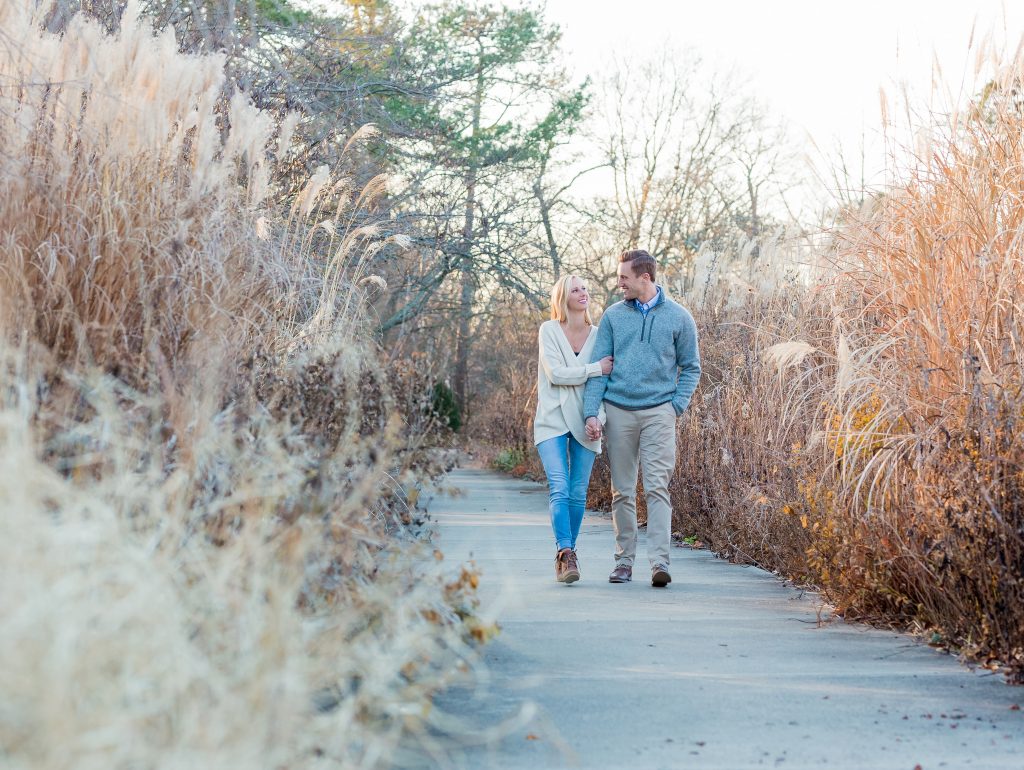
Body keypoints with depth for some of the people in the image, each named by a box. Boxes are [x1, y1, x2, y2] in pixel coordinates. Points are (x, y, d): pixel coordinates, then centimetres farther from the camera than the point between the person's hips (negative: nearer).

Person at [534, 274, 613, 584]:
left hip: (585, 424, 3)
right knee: (559, 489, -15)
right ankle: (566, 553, -19)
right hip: (553, 421, -3)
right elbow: (555, 373, -11)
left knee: (578, 493, 3)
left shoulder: (598, 335, 8)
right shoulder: (549, 331, -1)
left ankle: (566, 555, 14)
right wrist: (596, 369, -12)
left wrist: (598, 418, -7)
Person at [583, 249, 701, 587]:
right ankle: (624, 561, 13)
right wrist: (591, 412, -5)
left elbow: (691, 367, 10)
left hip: (658, 412, -2)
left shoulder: (678, 317, 4)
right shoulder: (613, 316, 7)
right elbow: (598, 366, 5)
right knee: (622, 491, 6)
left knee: (657, 488, -11)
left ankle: (660, 562, -14)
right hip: (618, 411, 2)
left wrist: (677, 405, -3)